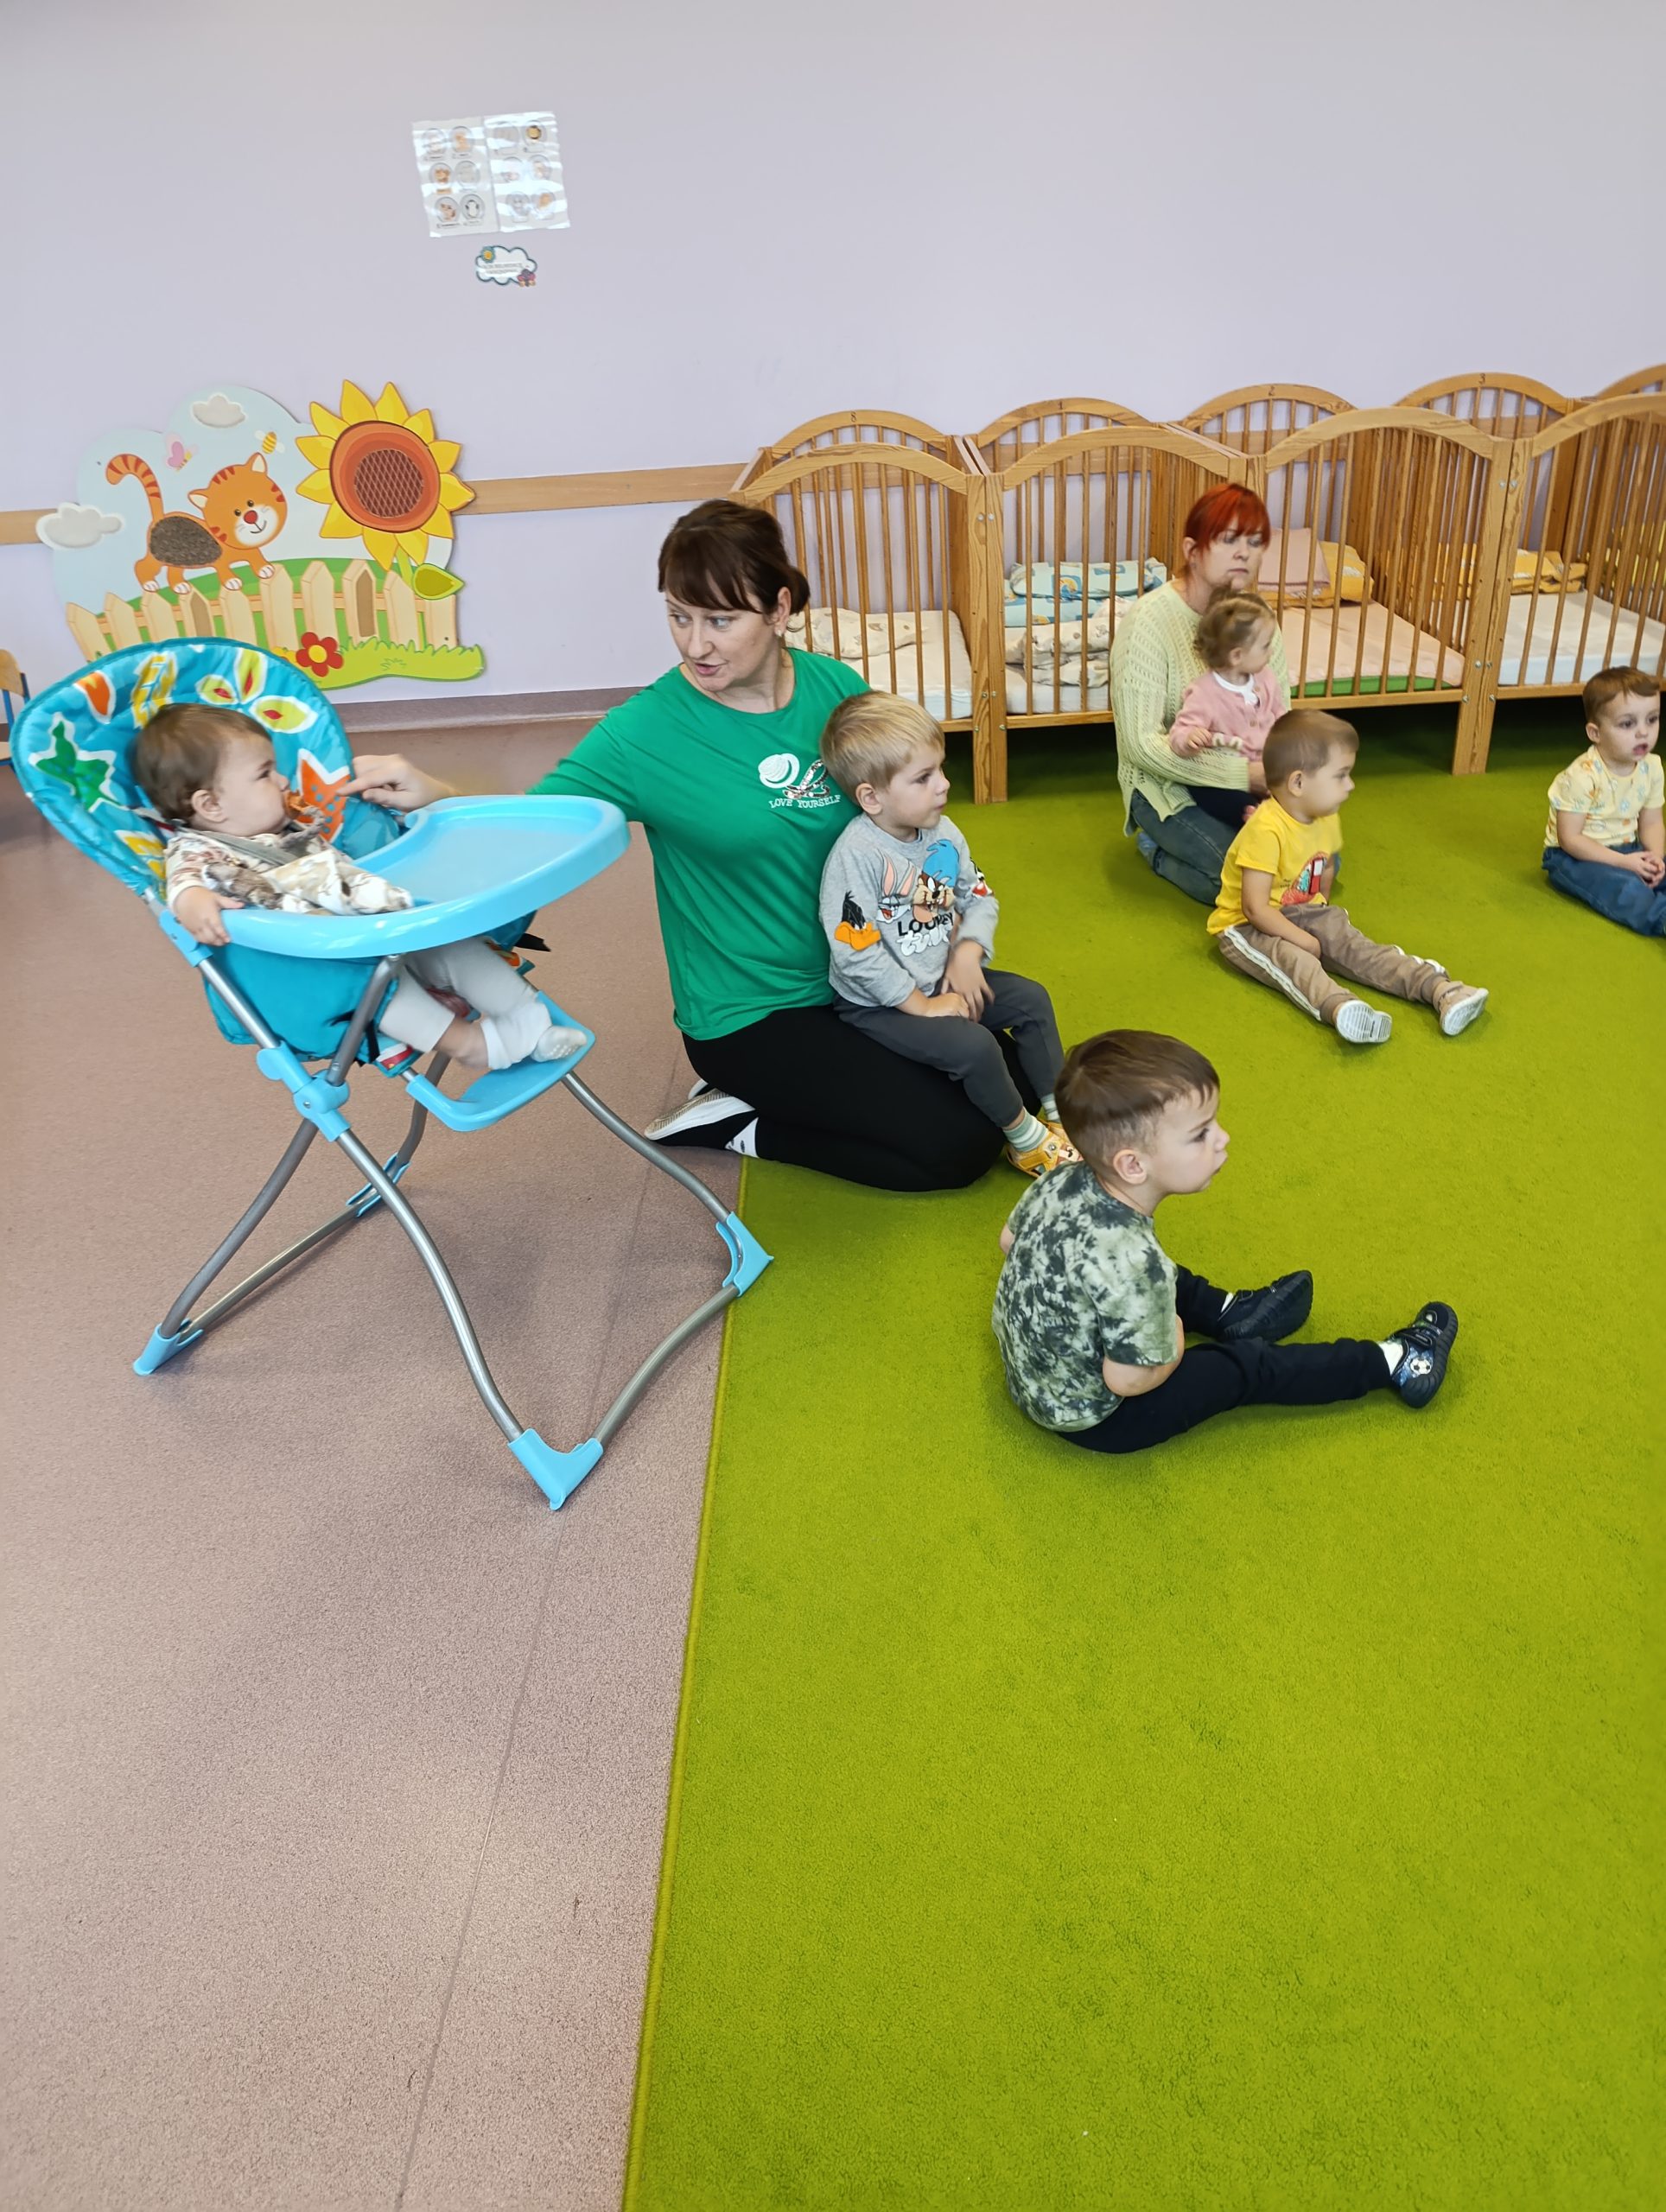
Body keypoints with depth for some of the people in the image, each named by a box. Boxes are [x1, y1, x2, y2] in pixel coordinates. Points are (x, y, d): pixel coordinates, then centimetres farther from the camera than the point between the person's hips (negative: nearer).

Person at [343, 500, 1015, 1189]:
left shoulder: (835, 687, -5)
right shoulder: (645, 732, -16)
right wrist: (430, 795, -34)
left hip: (853, 979, 6)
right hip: (750, 1018, -6)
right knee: (960, 1145, -11)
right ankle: (735, 1125, 5)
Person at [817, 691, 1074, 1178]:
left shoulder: (943, 833, -1)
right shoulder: (856, 855, -26)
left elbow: (980, 899, 10)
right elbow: (855, 954, -28)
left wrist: (967, 954, -10)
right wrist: (920, 1003, -22)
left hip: (942, 978, 8)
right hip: (878, 1005, -8)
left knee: (1031, 999, 0)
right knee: (973, 1045, -25)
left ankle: (1061, 1113, 12)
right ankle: (1024, 1138, 0)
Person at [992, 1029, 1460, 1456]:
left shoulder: (1061, 1182, -15)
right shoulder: (1131, 1261, -38)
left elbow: (1009, 1239, 4)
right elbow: (1129, 1380, -28)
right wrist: (1174, 1343, -9)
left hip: (1030, 1363, 7)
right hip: (1089, 1416, -7)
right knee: (1246, 1367, 4)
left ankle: (1223, 1312, 44)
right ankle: (1389, 1363, 18)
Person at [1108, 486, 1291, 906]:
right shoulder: (1149, 619, -19)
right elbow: (1143, 744, -23)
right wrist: (1242, 774, -24)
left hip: (1244, 776, 6)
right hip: (1166, 781, -6)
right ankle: (1159, 846, 5)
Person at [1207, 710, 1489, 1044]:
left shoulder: (1327, 821, 2)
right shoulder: (1266, 830, -26)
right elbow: (1255, 908, -27)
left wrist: (1321, 912, 12)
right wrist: (1306, 940, -23)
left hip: (1301, 915, 8)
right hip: (1248, 927, -8)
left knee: (1352, 945, -15)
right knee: (1291, 958, -35)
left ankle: (1436, 986, -27)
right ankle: (1337, 1005, -62)